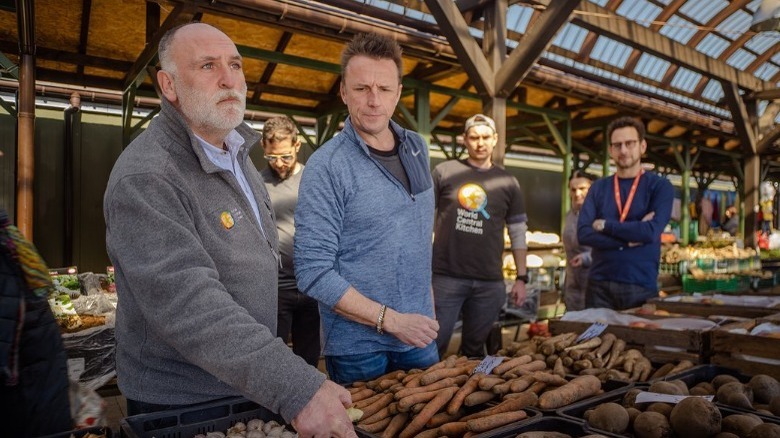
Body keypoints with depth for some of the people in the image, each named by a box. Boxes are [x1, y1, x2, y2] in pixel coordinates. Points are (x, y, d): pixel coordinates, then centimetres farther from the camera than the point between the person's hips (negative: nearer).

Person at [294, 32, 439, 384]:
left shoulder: (417, 148, 3)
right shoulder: (326, 167, -17)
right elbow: (313, 273, -19)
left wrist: (425, 307, 13)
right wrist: (391, 320, -20)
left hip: (419, 335, 6)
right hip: (358, 347, -6)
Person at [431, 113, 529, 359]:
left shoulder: (508, 182, 8)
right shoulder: (444, 172, 2)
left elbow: (518, 233, 10)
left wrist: (521, 278, 5)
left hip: (490, 283, 2)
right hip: (445, 277, -2)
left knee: (474, 352, 14)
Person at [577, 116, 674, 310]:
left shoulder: (659, 186, 1)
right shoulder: (598, 188, 7)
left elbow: (652, 232, -15)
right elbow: (583, 233, -6)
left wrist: (605, 225, -8)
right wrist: (630, 239, -12)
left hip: (641, 286, -2)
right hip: (599, 285, 2)